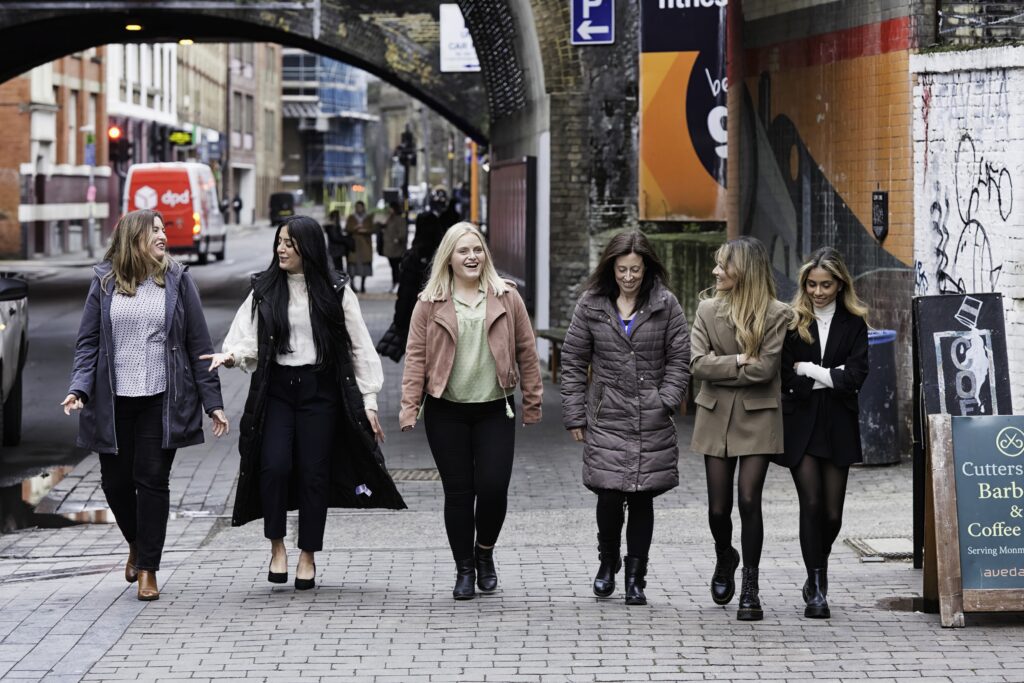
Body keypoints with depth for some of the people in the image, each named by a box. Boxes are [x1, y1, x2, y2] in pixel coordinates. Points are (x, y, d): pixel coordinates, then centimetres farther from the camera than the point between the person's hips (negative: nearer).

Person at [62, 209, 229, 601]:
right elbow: (87, 341, 4)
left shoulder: (177, 281, 3)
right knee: (116, 481, 7)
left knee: (153, 481, -2)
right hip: (114, 402, 1)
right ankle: (136, 544, 35)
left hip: (161, 401, -1)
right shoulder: (104, 282, 4)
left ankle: (148, 569, 8)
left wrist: (212, 402, -1)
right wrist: (79, 388, -12)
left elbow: (199, 345, 3)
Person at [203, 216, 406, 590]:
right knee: (275, 465, -15)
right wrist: (231, 356, -23)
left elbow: (359, 346, 3)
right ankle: (276, 545, 1)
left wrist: (368, 400, 0)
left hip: (320, 390, -1)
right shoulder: (264, 290, 6)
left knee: (314, 472, 1)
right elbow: (249, 342, 1)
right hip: (276, 388, 1)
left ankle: (308, 555, 13)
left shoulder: (335, 291, 1)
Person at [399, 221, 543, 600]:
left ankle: (484, 554, 21)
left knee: (493, 487, -6)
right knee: (458, 492, 3)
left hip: (494, 411, 0)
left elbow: (526, 352, 7)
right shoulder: (430, 303, 2)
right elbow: (416, 357, 2)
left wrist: (532, 402, 6)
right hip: (447, 412, 0)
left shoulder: (507, 298, 4)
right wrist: (410, 407, -5)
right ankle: (464, 569, 16)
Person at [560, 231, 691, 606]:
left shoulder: (665, 305, 3)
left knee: (642, 498, 2)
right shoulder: (591, 305, 4)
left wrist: (666, 401, -6)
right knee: (609, 496, -8)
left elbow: (679, 358, 5)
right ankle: (608, 561, 19)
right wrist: (575, 415, 4)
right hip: (606, 418, 0)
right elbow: (573, 361, 8)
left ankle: (635, 577, 14)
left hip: (651, 421, 0)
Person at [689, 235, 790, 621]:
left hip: (757, 416, -3)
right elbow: (697, 364, -4)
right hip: (716, 416, 3)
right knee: (718, 507, 4)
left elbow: (765, 368, -13)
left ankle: (750, 587, 2)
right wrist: (738, 362, -14)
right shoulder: (708, 310, 5)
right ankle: (724, 559, 36)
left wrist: (719, 370, -7)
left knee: (749, 501, -10)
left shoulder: (776, 314, -5)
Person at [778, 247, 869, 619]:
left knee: (832, 514, 1)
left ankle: (818, 572, 29)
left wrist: (810, 371, -9)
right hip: (800, 423, -1)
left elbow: (855, 376, -6)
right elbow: (784, 376, -4)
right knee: (811, 504, -11)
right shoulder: (791, 321, 3)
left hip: (838, 425, 1)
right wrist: (831, 377, -7)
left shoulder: (853, 324, 5)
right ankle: (816, 588, -3)